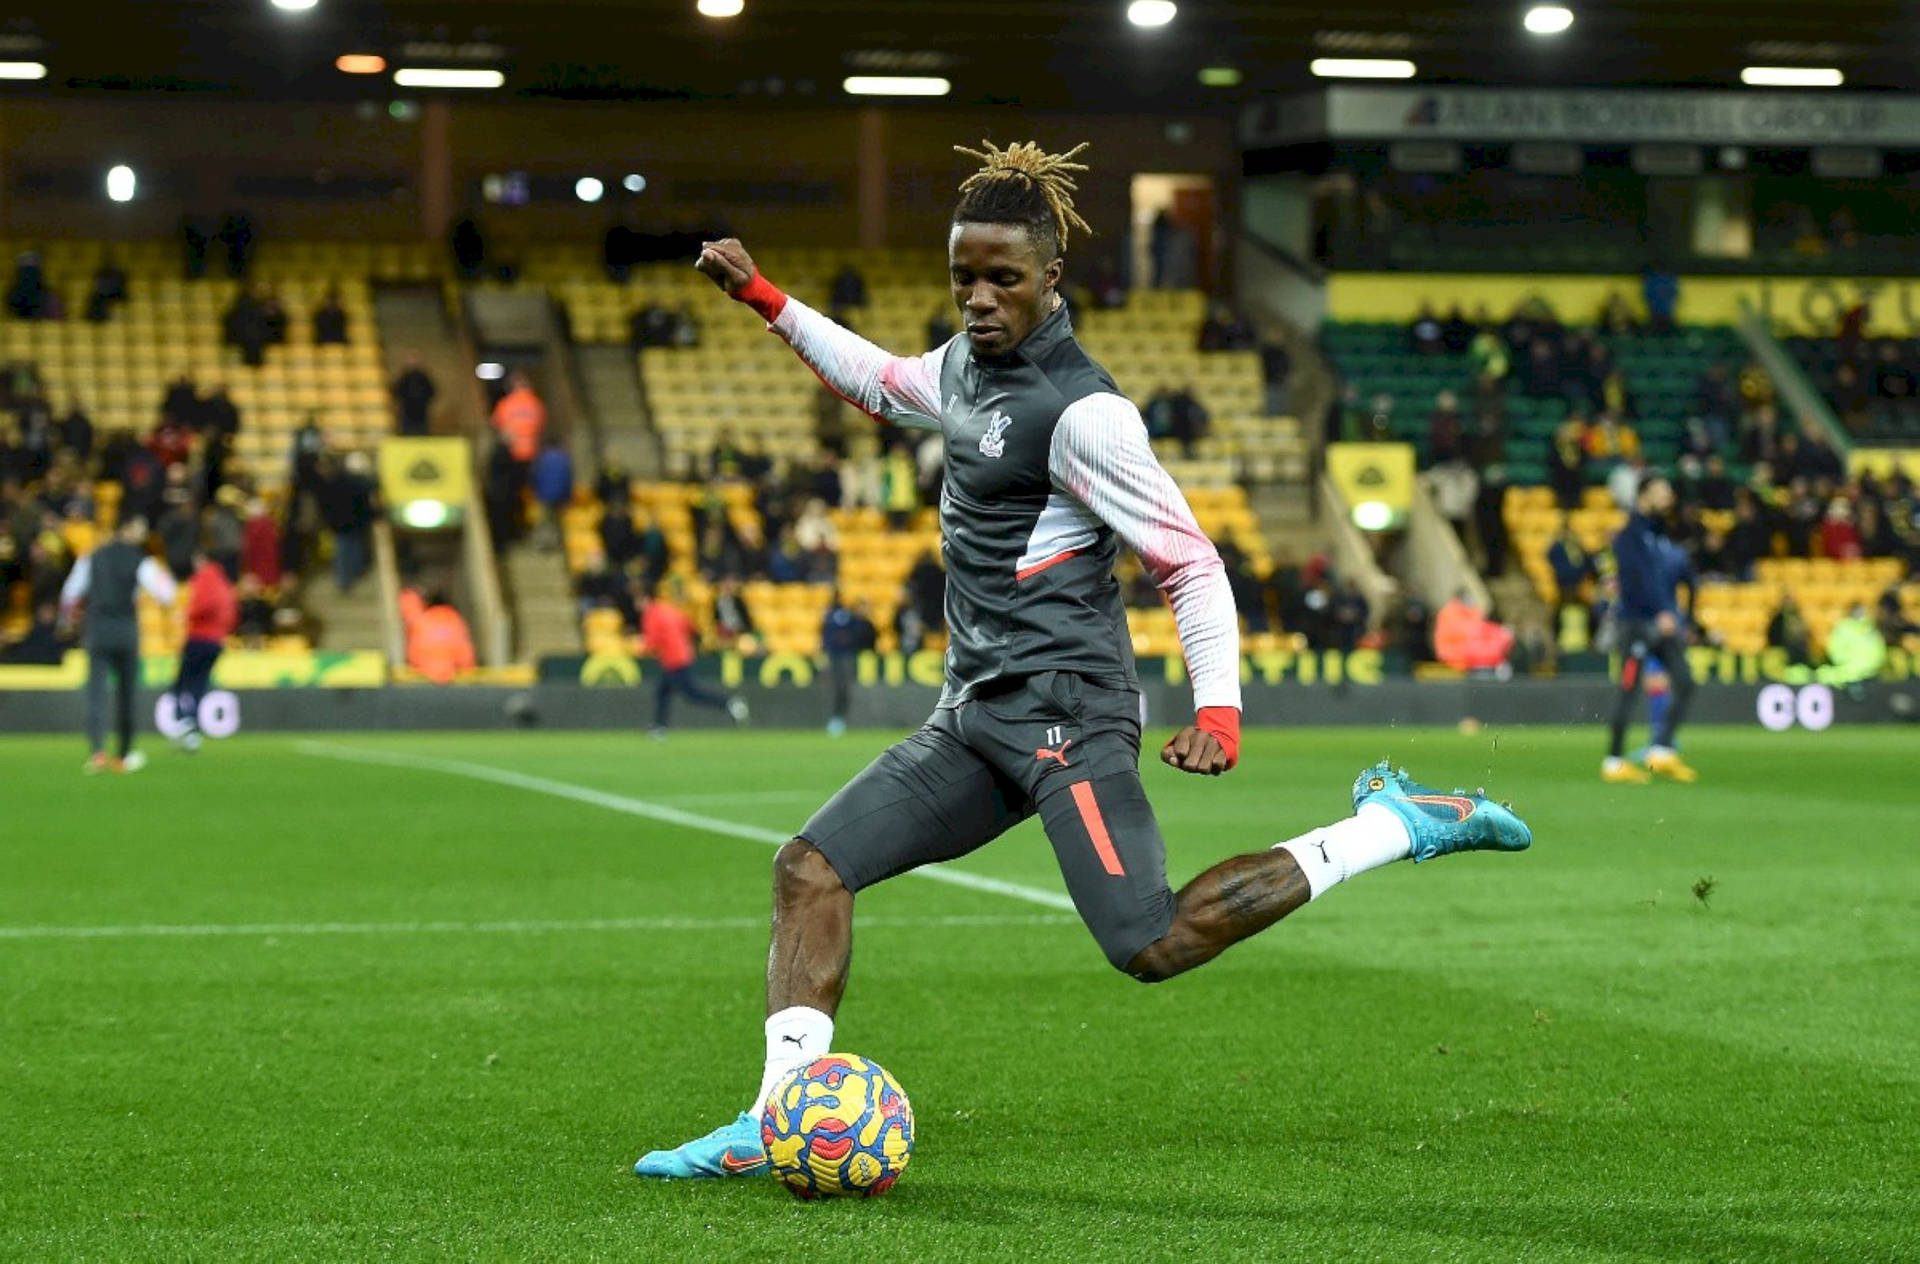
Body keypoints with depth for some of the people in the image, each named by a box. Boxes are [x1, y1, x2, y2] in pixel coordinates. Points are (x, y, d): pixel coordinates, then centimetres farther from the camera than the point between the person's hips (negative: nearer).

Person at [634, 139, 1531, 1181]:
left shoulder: (1082, 411, -14)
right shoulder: (968, 365, 12)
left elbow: (1189, 561, -13)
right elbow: (884, 383, 36)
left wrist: (1217, 711, -23)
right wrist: (765, 300, 33)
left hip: (1064, 712, -9)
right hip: (975, 716, 9)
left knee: (1153, 947, -21)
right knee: (810, 869, 1)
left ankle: (1392, 826, -10)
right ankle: (778, 1121, 0)